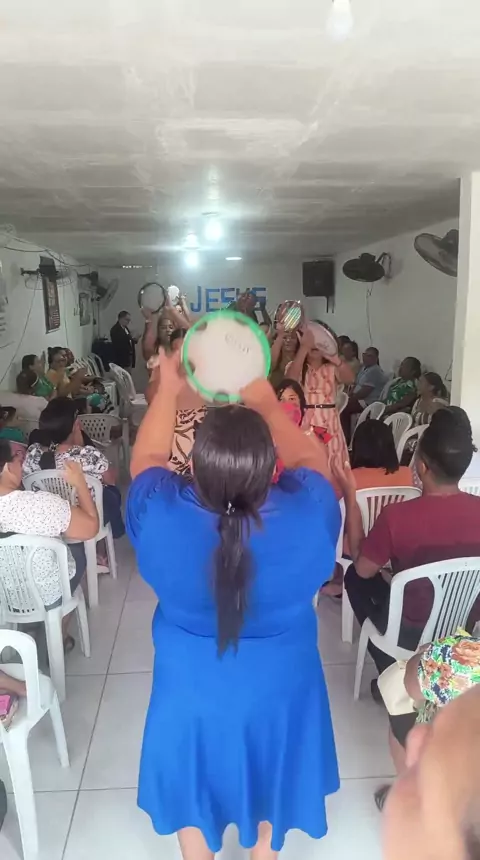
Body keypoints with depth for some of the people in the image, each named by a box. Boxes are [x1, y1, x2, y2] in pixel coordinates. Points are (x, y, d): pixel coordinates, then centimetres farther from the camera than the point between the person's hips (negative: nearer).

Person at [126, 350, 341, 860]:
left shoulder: (160, 516, -31)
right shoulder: (308, 515, -32)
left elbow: (145, 459, -8)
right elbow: (314, 461, -8)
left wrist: (168, 388, 2)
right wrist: (268, 405, -2)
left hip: (191, 691, 0)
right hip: (275, 691, 1)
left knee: (195, 791, 29)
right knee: (266, 788, 31)